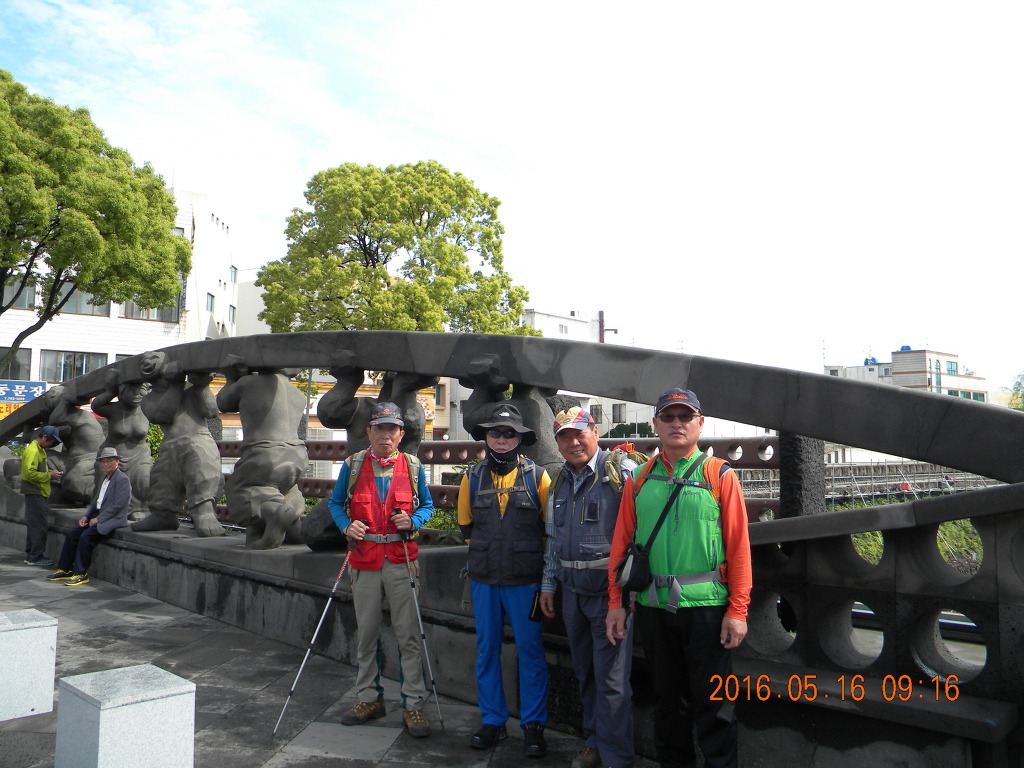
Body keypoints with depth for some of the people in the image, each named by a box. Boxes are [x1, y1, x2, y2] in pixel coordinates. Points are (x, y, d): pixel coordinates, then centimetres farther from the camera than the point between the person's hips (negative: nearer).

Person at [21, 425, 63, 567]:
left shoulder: (40, 449, 17)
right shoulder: (33, 451, -16)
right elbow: (30, 473, -24)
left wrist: (50, 473, 6)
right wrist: (49, 475, -16)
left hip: (38, 493, 10)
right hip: (35, 493, -10)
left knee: (34, 525, 15)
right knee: (39, 525, -7)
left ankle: (31, 555, 22)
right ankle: (36, 557, -3)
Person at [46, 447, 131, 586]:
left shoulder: (122, 479, -11)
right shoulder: (104, 479, 18)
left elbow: (118, 505, -18)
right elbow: (95, 501, 21)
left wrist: (98, 519, -16)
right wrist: (86, 516, 4)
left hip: (113, 520, -9)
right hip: (98, 517, 9)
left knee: (86, 537, -24)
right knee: (71, 535, -3)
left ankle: (81, 574, -15)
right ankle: (65, 570, 6)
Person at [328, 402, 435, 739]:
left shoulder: (413, 467, 4)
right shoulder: (353, 466, 4)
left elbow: (427, 505, 12)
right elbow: (335, 502, 13)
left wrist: (412, 521, -9)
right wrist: (346, 525, -7)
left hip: (401, 559, -1)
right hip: (364, 558, 1)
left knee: (408, 633, -1)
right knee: (366, 632, 11)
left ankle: (413, 704, 8)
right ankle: (369, 698, 26)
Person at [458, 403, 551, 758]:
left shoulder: (537, 476, -3)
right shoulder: (473, 477, 4)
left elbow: (551, 525, 4)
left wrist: (532, 554, 5)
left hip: (525, 580, -3)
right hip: (483, 580, 3)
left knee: (530, 649, 3)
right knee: (487, 650, 10)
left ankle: (533, 725, 16)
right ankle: (492, 721, 23)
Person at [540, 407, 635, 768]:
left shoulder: (622, 471, -10)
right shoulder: (559, 483, 13)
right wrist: (548, 585, 19)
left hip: (610, 589, -7)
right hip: (572, 590, 7)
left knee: (611, 679, -2)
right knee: (585, 673, 17)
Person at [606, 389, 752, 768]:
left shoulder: (720, 476, -3)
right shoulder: (638, 480, 6)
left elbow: (738, 545, -6)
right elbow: (621, 543, 5)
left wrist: (737, 610, -10)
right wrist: (615, 602, 2)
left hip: (705, 606, -3)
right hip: (652, 606, 3)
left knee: (712, 701, 7)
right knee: (667, 695, 17)